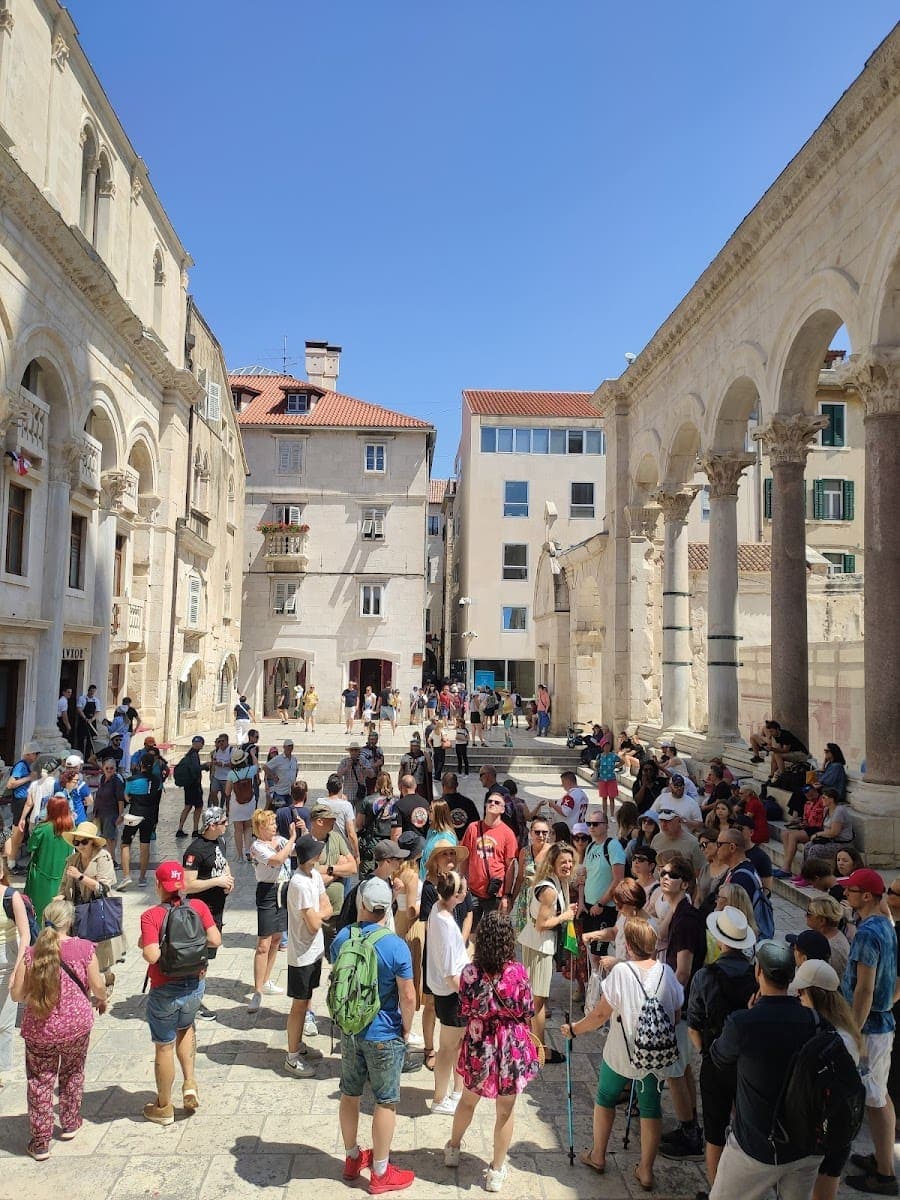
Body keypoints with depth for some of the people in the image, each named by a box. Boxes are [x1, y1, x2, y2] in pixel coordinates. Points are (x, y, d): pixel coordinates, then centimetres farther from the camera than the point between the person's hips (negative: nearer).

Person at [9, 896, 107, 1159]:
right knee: (72, 1075, 24)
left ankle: (40, 1143, 21)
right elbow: (97, 986, -6)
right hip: (77, 1026, 0)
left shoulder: (31, 953, -11)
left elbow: (17, 995, -5)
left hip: (39, 1030, 0)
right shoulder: (83, 948, -13)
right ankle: (70, 1124, 38)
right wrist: (102, 1000, 16)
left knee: (39, 1083, 15)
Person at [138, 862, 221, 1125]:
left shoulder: (151, 916, -19)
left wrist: (141, 944, -7)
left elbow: (152, 955, -27)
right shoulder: (198, 906, -8)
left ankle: (164, 1107, 32)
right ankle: (190, 1083, 21)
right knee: (185, 1028, 32)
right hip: (195, 985, 4)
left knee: (164, 1046, 15)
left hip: (165, 991, -3)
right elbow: (215, 940, -10)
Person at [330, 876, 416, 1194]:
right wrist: (406, 1030, -3)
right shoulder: (396, 947, -23)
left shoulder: (342, 938, -8)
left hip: (348, 1030, 5)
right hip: (383, 1036, -5)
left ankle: (352, 1159, 39)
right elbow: (408, 997, -20)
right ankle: (380, 1174, 24)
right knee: (385, 1103, 11)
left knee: (349, 1094, 21)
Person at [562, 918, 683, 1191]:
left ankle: (597, 1156, 36)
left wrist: (575, 1029, 0)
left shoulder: (621, 971, -21)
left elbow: (600, 1015, -15)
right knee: (650, 1107, 16)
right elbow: (676, 1015, 3)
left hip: (621, 1053, -2)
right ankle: (646, 1171, 25)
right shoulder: (666, 972, -9)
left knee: (605, 1098, 20)